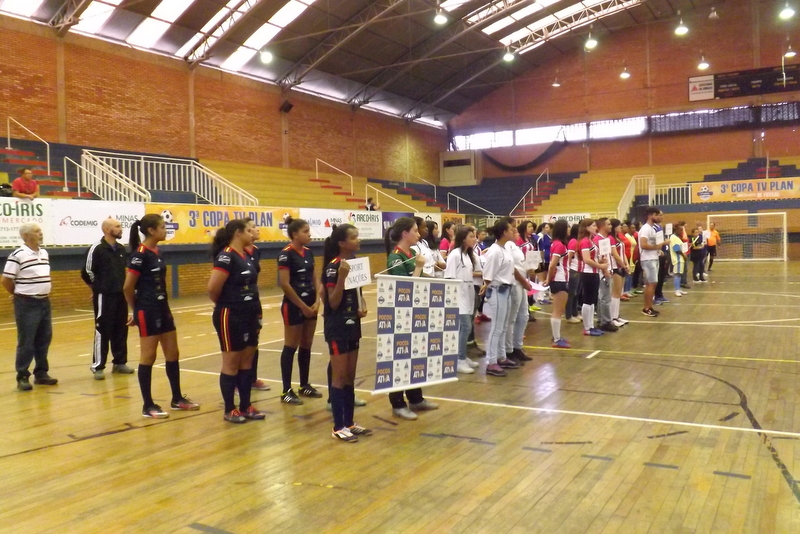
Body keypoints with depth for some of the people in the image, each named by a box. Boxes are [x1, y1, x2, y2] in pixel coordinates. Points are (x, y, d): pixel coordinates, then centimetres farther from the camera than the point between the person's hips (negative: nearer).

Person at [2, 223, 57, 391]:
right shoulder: (17, 255, -13)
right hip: (26, 304, -7)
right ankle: (22, 377, 7)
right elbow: (6, 280, -9)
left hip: (44, 302, 7)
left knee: (44, 340, 11)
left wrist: (43, 290, 15)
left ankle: (41, 373, 22)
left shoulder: (44, 253, 10)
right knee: (26, 343, -2)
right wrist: (20, 294, 3)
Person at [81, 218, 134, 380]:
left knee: (121, 330, 10)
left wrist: (123, 287, 15)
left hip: (121, 296, 6)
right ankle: (98, 366, 5)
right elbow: (87, 272, -9)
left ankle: (119, 362, 21)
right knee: (103, 331, -3)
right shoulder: (96, 249, -11)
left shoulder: (121, 249, 10)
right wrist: (98, 287, 2)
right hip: (104, 297, -6)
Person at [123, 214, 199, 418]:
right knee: (148, 357, 0)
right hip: (147, 312, -9)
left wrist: (162, 305, 16)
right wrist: (135, 310, -1)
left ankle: (177, 399, 25)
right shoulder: (140, 254, -16)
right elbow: (128, 287, -13)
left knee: (172, 354, 13)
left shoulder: (156, 252, 10)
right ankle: (148, 406, 11)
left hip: (162, 308, 9)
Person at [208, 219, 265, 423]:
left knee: (247, 361, 13)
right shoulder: (226, 256, -17)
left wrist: (256, 311, 11)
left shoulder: (248, 256, 10)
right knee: (231, 363, 3)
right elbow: (213, 288, -23)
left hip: (249, 316, 8)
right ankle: (229, 410, 15)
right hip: (230, 317, -8)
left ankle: (245, 406, 24)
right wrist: (224, 304, -5)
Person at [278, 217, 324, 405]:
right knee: (291, 347, -1)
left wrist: (317, 301, -3)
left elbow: (314, 279, 11)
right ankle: (286, 391, 6)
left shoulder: (308, 252, 9)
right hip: (294, 306, -7)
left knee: (306, 346, 13)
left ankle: (305, 385, 25)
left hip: (310, 305, 7)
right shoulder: (286, 254, -14)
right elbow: (284, 284, -18)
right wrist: (302, 306, -14)